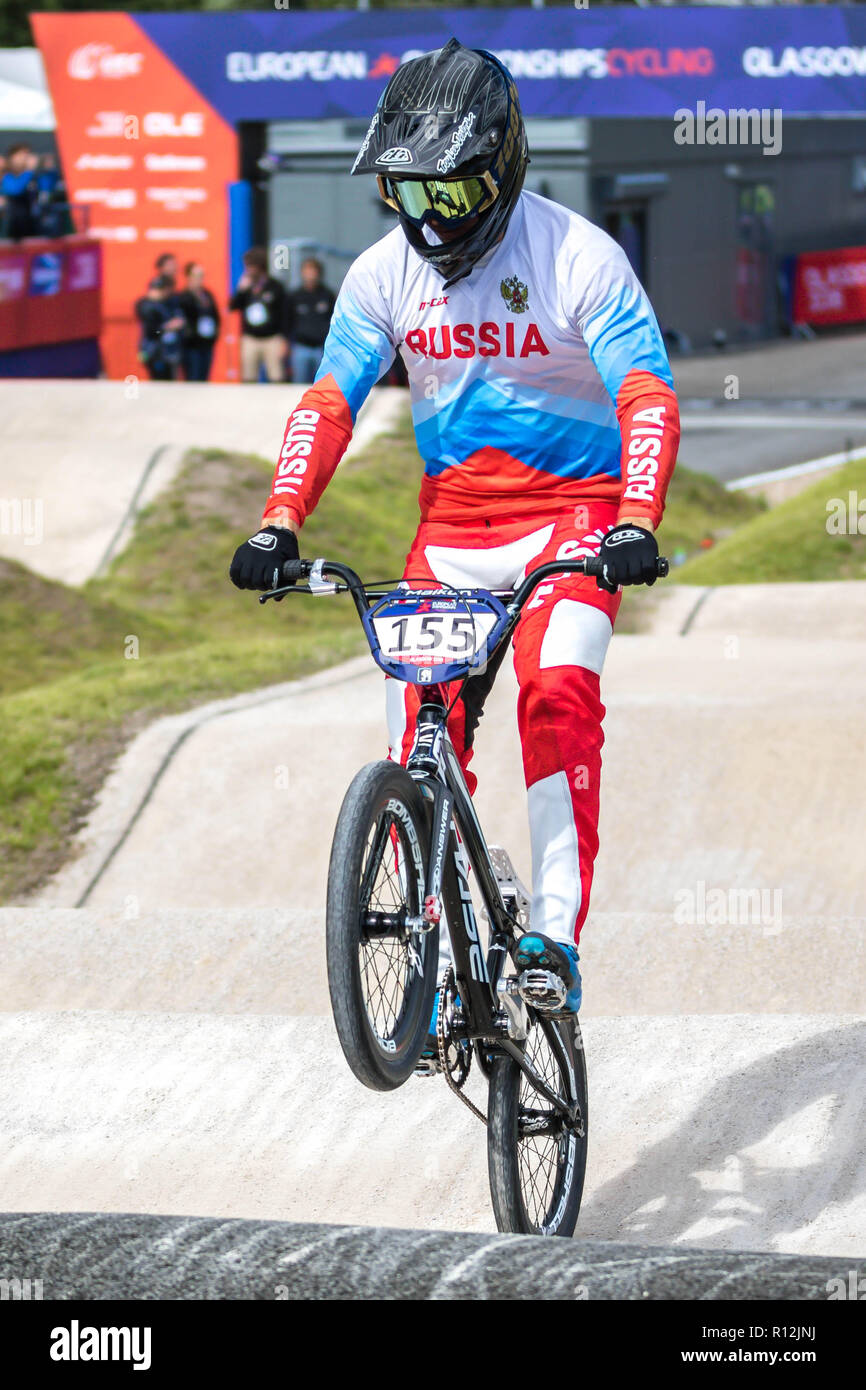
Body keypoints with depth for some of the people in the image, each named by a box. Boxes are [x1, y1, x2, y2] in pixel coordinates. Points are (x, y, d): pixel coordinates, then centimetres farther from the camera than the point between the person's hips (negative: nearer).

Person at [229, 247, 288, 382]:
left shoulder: (275, 287, -3)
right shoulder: (245, 286, 7)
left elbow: (283, 315, -2)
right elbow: (232, 306, 2)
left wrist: (282, 339, -7)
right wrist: (241, 290, -11)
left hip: (272, 339, -4)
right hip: (250, 339, 4)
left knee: (276, 378, -8)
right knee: (248, 379, 4)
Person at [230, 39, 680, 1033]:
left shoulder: (579, 259, -14)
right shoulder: (385, 273, 0)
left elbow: (648, 400, -21)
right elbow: (328, 404, 0)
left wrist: (635, 527, -36)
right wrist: (278, 525, -15)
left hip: (572, 511, -4)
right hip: (451, 519, 4)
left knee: (557, 691, -26)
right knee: (421, 725, -7)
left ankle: (555, 935, -24)